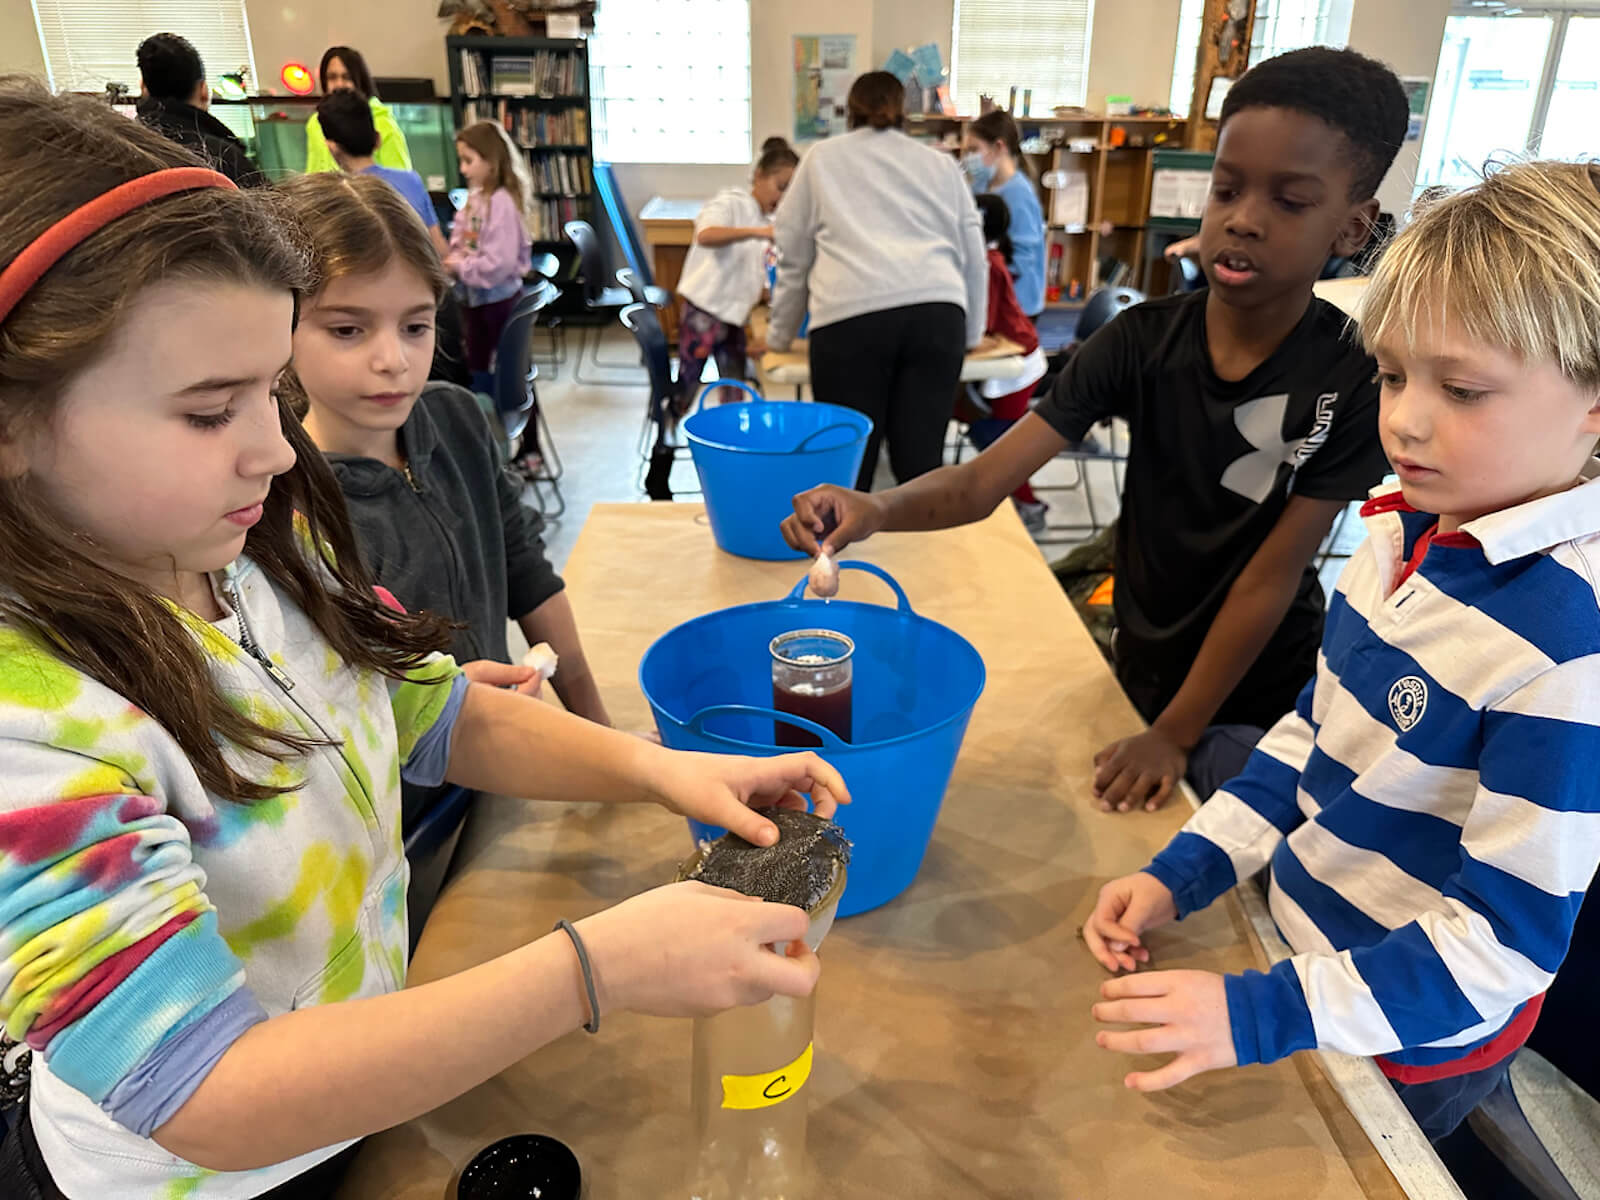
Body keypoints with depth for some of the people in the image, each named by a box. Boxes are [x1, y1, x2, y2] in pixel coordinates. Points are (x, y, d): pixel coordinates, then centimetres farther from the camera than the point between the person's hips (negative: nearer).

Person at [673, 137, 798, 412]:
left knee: (734, 394, 10)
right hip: (704, 310, -7)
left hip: (735, 316, 7)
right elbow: (705, 236, -32)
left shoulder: (771, 224, 13)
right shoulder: (731, 202, -9)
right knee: (686, 391, -4)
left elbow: (765, 281, 18)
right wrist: (755, 232, -42)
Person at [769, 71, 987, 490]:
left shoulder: (821, 158, 23)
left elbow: (793, 255, 24)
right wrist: (971, 333, 40)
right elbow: (974, 256, 28)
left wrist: (779, 335, 34)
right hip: (938, 312, 2)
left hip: (852, 315, -2)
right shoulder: (941, 163, 28)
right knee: (921, 463, 4)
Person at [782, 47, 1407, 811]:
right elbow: (984, 480, -24)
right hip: (1141, 672, 3)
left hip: (1259, 703, -2)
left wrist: (1174, 734, -17)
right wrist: (876, 510, -43)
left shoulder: (1352, 379, -19)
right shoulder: (1141, 342, -14)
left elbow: (1272, 575, -18)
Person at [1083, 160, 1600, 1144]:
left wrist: (1268, 1013, -30)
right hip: (1304, 932, 6)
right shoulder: (1407, 531, -7)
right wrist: (1187, 869, -3)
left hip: (1409, 1049, -6)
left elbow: (1505, 940, -26)